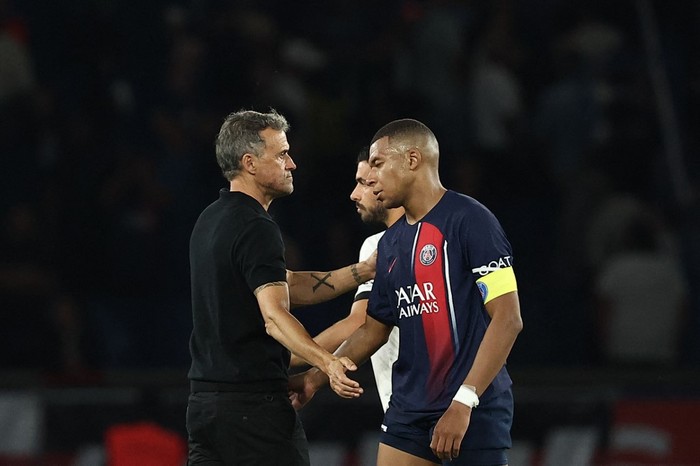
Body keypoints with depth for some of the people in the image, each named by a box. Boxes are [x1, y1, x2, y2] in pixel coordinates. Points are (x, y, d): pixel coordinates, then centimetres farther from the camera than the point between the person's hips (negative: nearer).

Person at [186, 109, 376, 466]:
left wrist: (362, 271, 16)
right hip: (255, 402, -9)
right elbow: (274, 315, -27)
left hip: (203, 397, 9)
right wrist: (326, 362, -40)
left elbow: (289, 286, 19)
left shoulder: (210, 220, 16)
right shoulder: (256, 229, -14)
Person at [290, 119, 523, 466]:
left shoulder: (468, 220, -11)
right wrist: (315, 378, 14)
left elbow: (508, 319, -16)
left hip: (474, 411, -7)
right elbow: (375, 327, 25)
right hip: (409, 408, 7)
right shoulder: (391, 242, 14)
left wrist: (463, 402, -21)